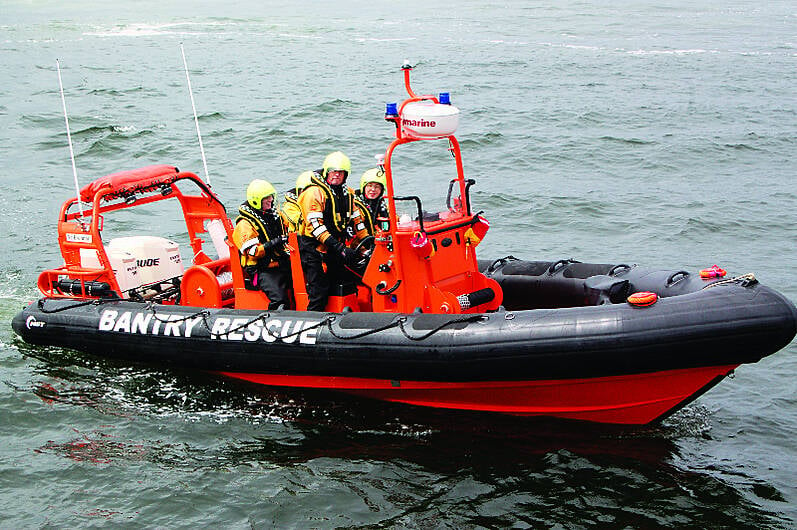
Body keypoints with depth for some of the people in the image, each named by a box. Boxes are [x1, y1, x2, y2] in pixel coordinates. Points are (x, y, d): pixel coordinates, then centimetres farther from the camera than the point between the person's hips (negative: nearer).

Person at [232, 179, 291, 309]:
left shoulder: (274, 214, 16)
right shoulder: (245, 224, -7)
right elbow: (252, 252, -16)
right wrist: (273, 244, -26)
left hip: (283, 263, 7)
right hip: (263, 270, -7)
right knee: (279, 298, -29)